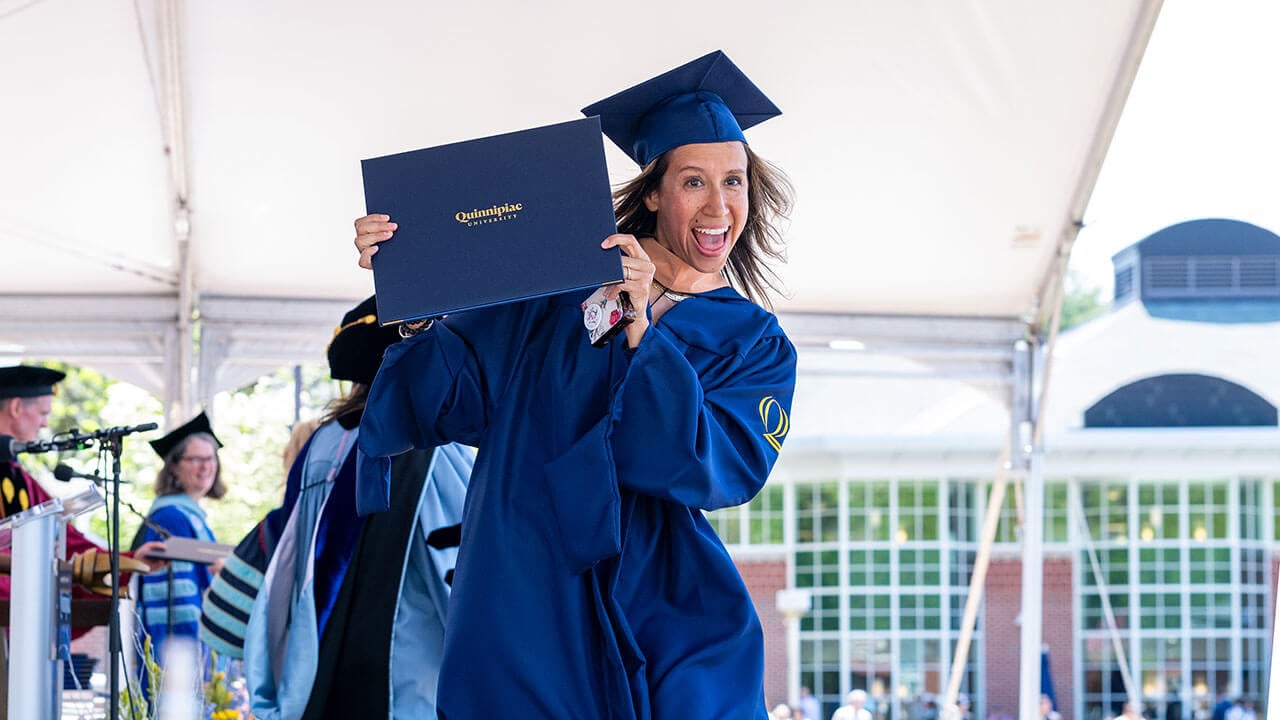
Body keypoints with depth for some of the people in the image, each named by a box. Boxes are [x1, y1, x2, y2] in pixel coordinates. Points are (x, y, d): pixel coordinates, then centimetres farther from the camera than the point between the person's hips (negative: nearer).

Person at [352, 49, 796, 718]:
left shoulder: (758, 346, 7)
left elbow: (718, 469, -11)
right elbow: (452, 396, 1)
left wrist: (640, 330, -19)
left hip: (669, 623, 1)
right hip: (525, 607, 0)